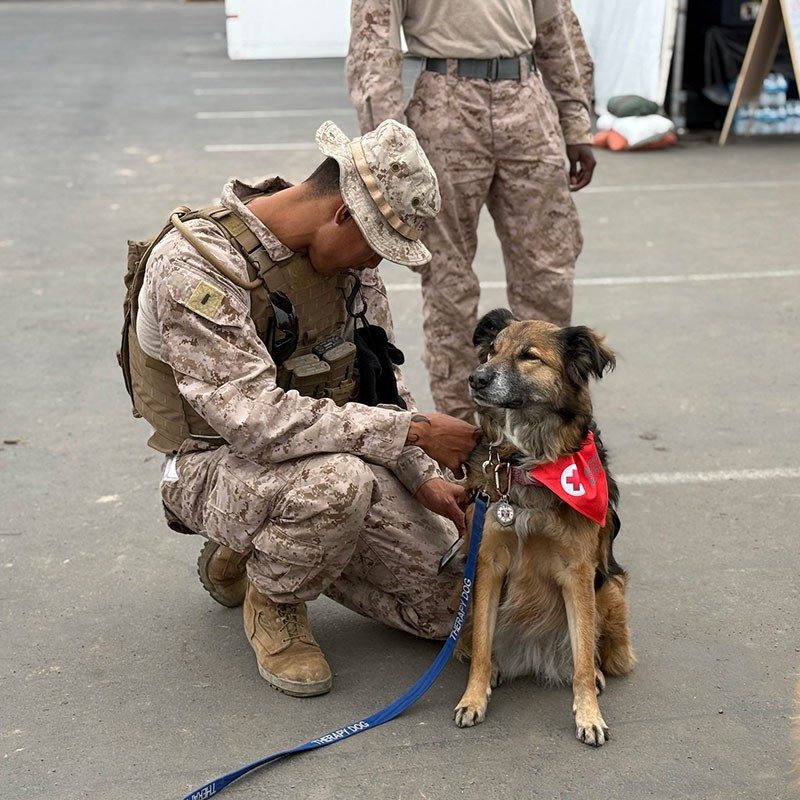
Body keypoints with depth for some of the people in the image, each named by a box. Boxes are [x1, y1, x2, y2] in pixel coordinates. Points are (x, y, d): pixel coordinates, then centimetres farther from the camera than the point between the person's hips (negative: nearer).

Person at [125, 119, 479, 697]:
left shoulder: (345, 249, -2)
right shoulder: (193, 265, -26)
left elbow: (376, 376, 10)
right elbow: (259, 420, -33)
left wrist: (423, 477, -2)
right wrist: (412, 432, -30)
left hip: (338, 450, 7)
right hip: (219, 464, -7)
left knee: (449, 604, 1)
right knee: (337, 481, -40)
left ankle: (249, 554, 19)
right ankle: (274, 604, -5)